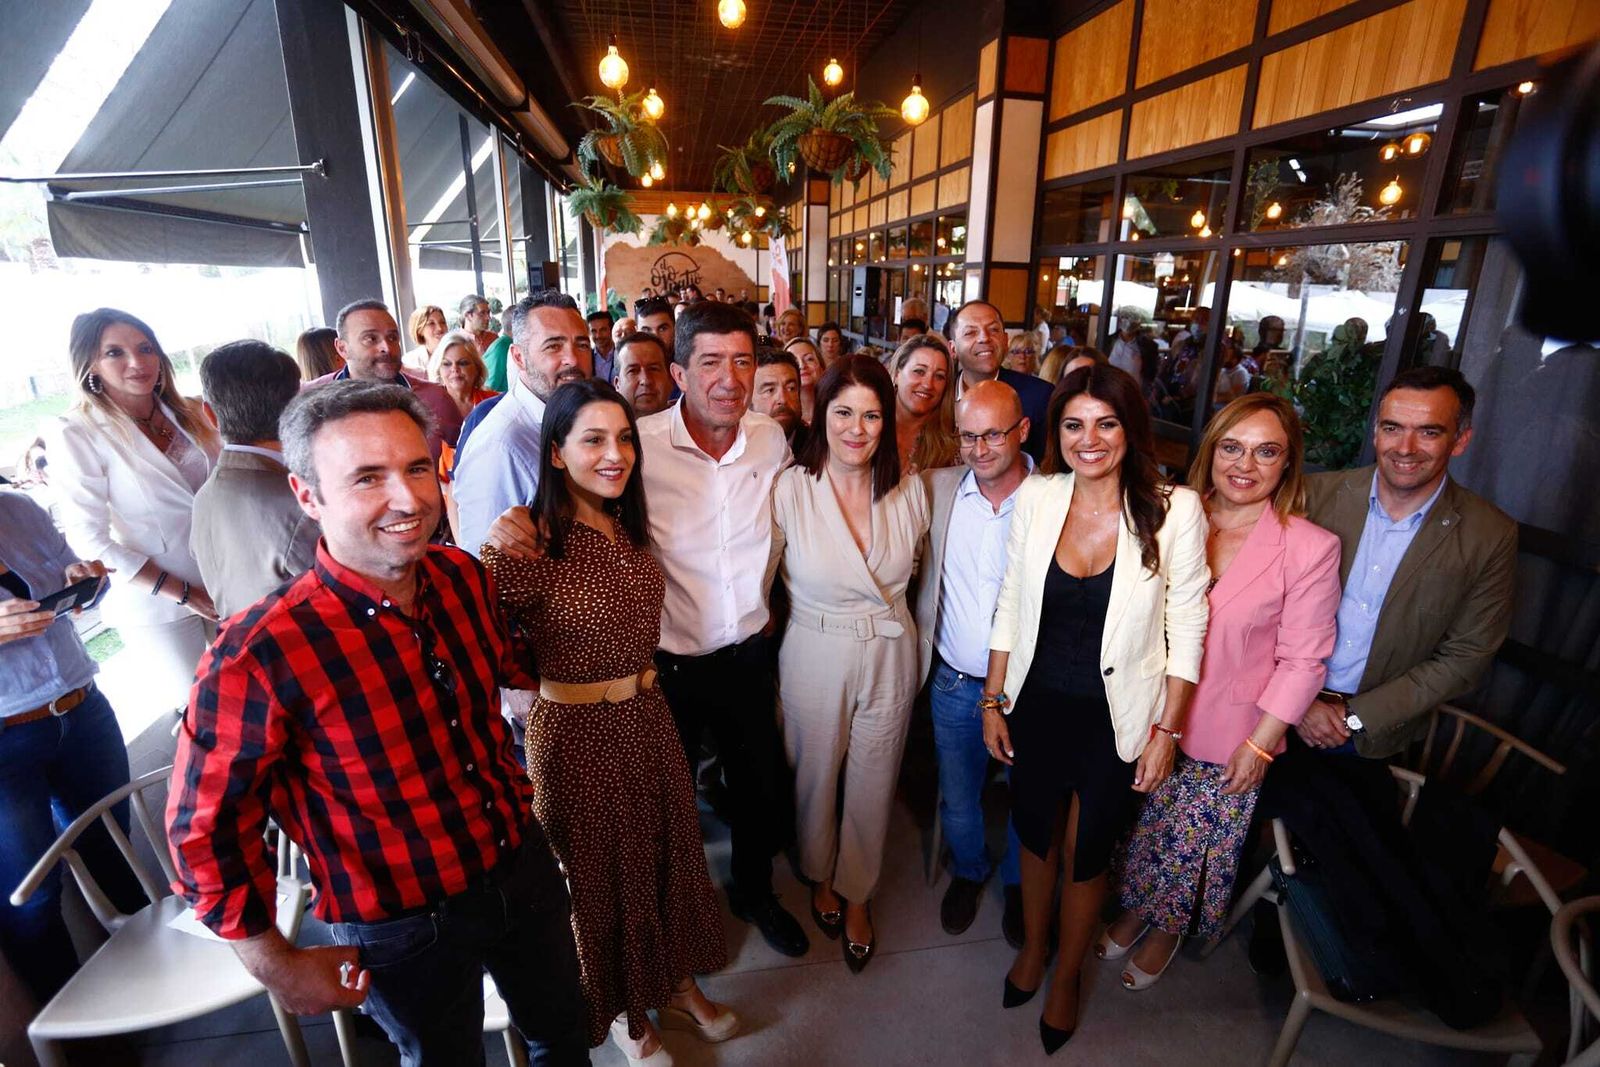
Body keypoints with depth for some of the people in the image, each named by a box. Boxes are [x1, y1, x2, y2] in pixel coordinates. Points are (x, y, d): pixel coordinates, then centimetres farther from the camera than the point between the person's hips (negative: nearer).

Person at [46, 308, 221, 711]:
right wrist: (183, 593, -14)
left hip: (223, 583, 4)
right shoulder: (74, 434, -12)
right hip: (156, 602, -4)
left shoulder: (186, 413, 1)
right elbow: (89, 541, -13)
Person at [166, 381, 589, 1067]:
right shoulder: (260, 656, -28)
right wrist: (278, 968, -8)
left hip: (525, 867, 5)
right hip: (407, 930, -4)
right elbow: (205, 830, -15)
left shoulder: (462, 576, -12)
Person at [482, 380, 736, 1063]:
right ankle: (623, 1012, 45)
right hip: (577, 732, -6)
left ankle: (676, 986, 49)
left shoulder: (631, 526, 0)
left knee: (666, 853, 22)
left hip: (649, 718, 6)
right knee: (601, 874, 17)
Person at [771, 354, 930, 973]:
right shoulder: (790, 489, -16)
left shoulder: (910, 492, -5)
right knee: (816, 777, 19)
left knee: (873, 783, 17)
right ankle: (821, 877, 51)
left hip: (890, 657, 2)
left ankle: (857, 896, 45)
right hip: (814, 657, -2)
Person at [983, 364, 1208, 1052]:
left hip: (1115, 717, -2)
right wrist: (994, 701, 1)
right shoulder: (1036, 497, -8)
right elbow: (1010, 604, 0)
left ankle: (1067, 975, 46)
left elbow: (1185, 627, -8)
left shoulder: (1174, 509, -15)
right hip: (1036, 704, 2)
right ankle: (1032, 946, 51)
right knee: (1036, 836, 21)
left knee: (1085, 853, 17)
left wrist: (1167, 730, -7)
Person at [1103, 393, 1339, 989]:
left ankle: (1168, 928, 45)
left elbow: (1302, 660, -11)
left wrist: (1261, 744, -10)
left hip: (1229, 739, -2)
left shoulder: (1312, 548, -14)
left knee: (1193, 848, 16)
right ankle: (1135, 909, 48)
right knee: (1142, 827, 20)